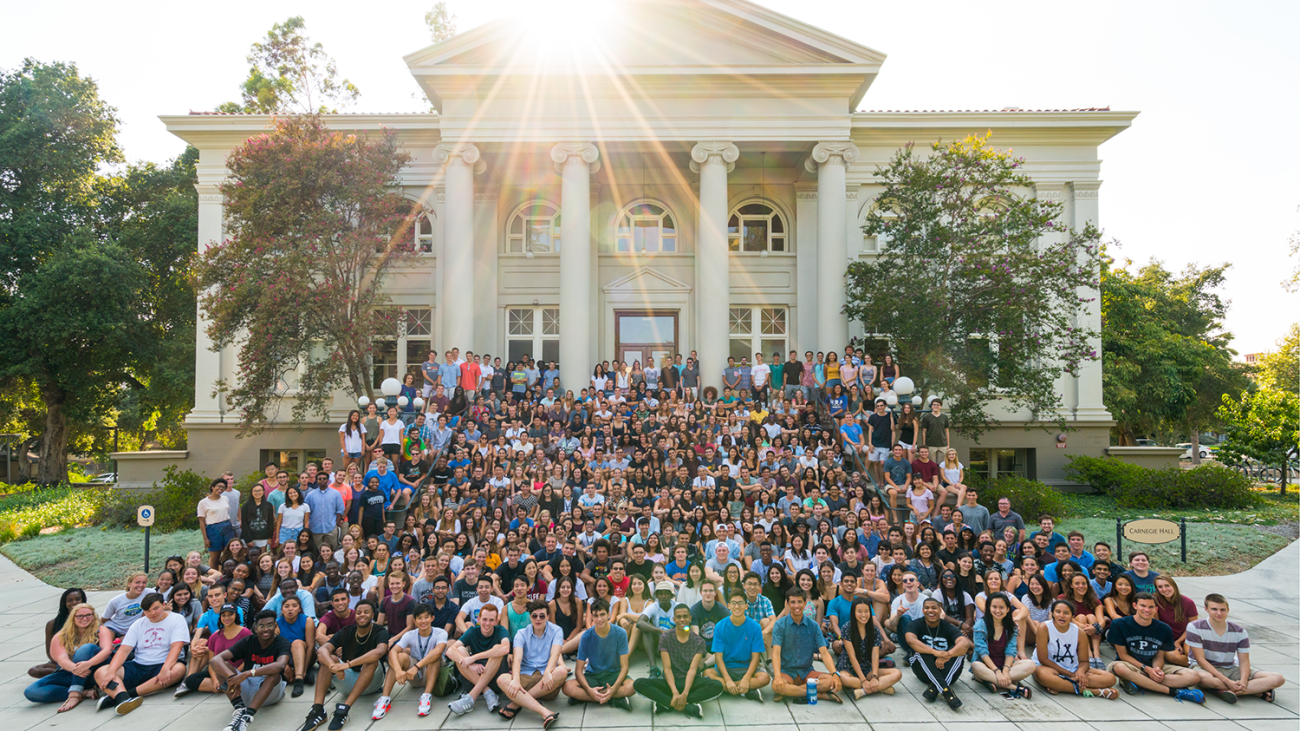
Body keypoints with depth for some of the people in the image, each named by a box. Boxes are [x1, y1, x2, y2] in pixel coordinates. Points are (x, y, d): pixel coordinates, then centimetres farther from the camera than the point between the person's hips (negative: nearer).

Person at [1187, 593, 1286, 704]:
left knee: (1277, 679, -13)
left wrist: (1243, 681, -21)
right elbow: (1200, 659, -15)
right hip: (1206, 669, -4)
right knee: (1203, 677, -41)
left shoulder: (1239, 631, 1)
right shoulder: (1195, 628, -12)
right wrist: (1227, 681, -24)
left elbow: (1244, 661, 0)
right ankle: (1257, 691, -22)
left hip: (1231, 670, 4)